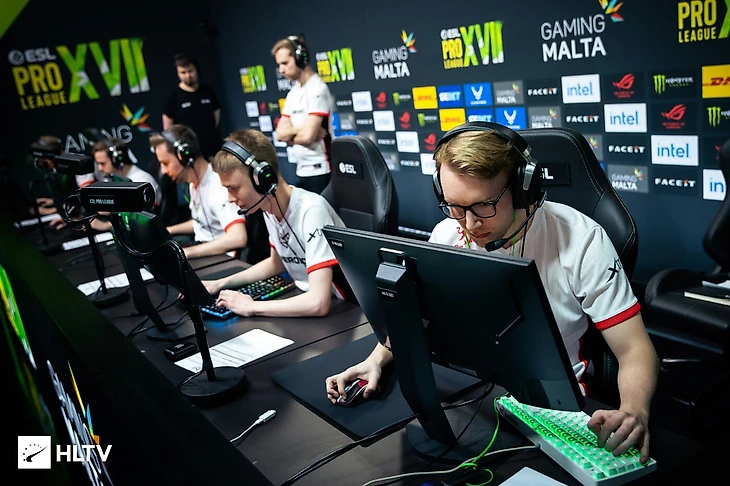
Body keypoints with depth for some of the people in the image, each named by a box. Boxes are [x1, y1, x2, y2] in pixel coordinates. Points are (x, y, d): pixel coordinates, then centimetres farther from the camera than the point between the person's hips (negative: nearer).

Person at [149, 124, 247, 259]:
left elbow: (238, 238, -39)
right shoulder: (195, 181, 3)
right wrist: (168, 230, 9)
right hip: (202, 253, 8)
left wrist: (185, 252, -37)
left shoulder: (218, 186, -25)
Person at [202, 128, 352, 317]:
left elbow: (319, 303, -33)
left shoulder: (311, 212, -26)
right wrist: (221, 284, 5)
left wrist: (251, 307, -23)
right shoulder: (270, 207, -2)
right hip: (307, 306, 7)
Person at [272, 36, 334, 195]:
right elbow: (280, 133, 8)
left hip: (320, 171, -8)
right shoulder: (293, 93, 12)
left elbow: (307, 136, -21)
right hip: (302, 171, 8)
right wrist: (300, 129, -10)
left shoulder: (317, 89, -13)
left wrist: (290, 134, 0)